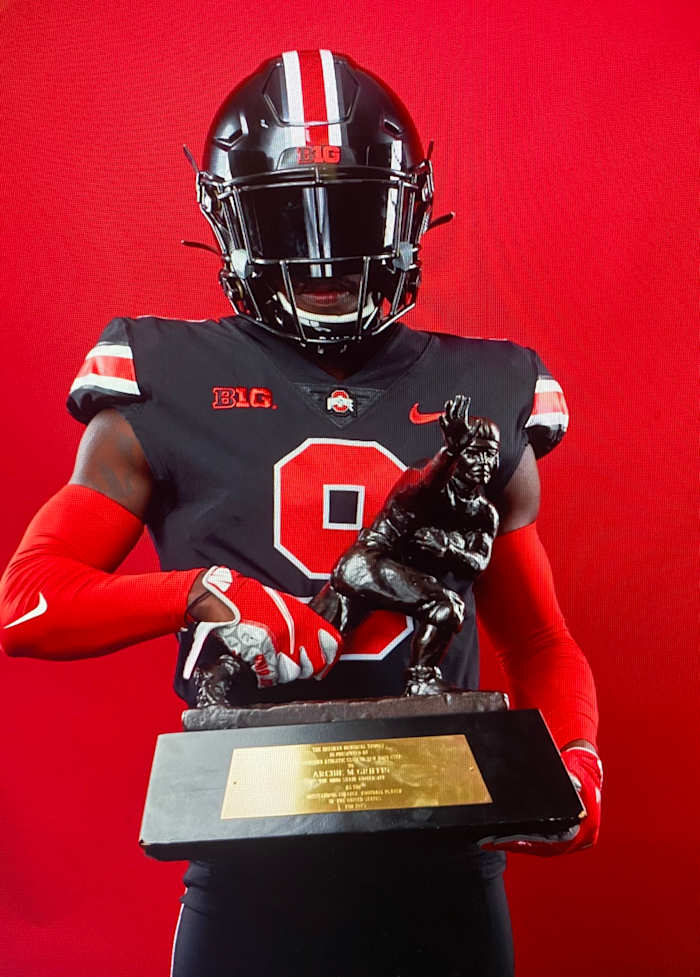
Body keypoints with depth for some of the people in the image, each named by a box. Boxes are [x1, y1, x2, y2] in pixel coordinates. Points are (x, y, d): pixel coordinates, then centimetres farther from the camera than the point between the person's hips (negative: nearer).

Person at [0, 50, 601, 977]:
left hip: (443, 859, 2)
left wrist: (576, 760, -6)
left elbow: (541, 646, 11)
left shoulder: (482, 400, 4)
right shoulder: (166, 394, -2)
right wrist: (203, 593, -18)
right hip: (249, 860, -1)